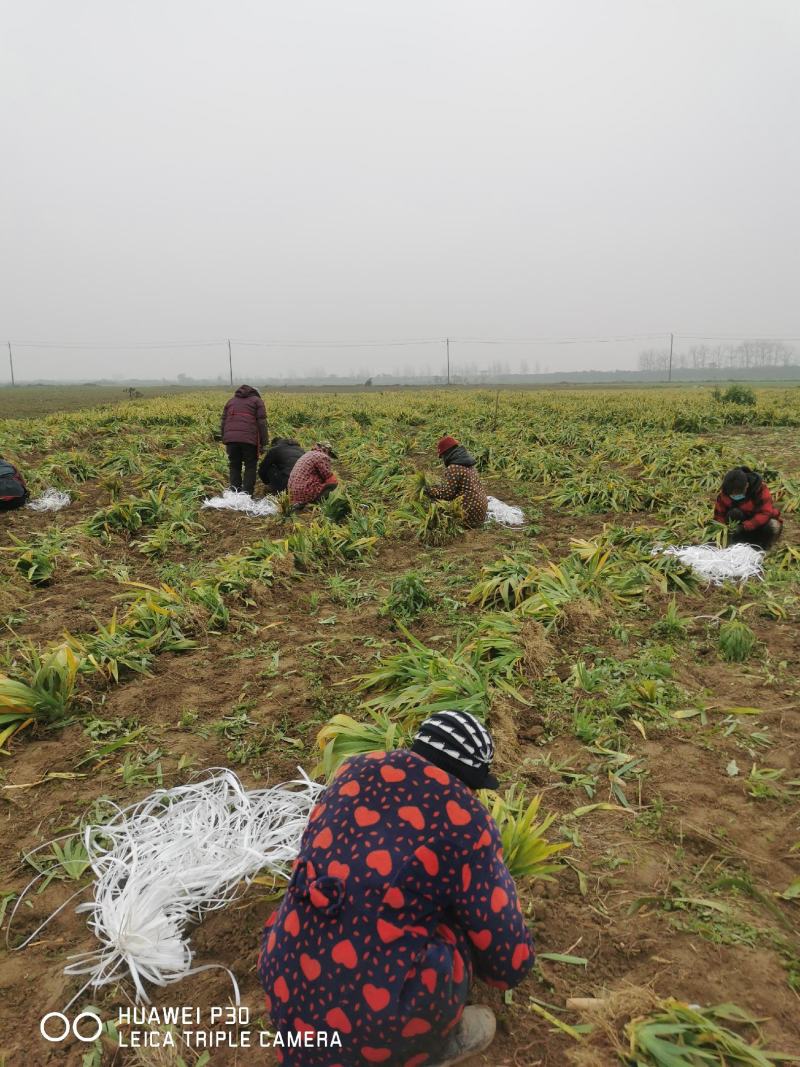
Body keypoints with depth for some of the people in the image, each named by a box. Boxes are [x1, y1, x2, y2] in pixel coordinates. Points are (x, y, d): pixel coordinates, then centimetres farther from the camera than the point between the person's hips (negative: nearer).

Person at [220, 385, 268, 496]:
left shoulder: (231, 401, 26)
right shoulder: (257, 401, 14)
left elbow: (223, 423, 20)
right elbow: (261, 423, 3)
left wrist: (224, 441, 24)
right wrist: (263, 444, 3)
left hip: (231, 438, 3)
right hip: (249, 439, -3)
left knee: (234, 466, 13)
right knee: (250, 466, 7)